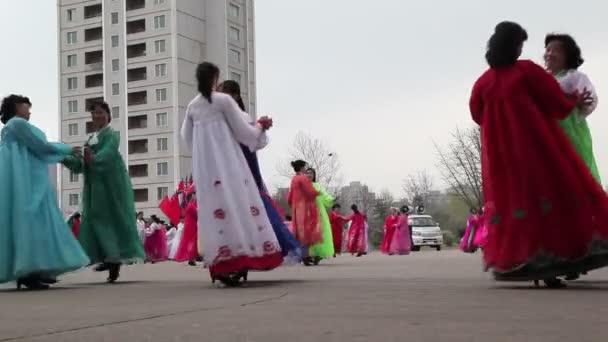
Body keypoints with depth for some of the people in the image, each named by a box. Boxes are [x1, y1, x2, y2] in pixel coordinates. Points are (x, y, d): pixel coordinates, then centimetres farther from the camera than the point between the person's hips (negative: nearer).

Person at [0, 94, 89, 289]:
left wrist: (63, 156, 27)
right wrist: (67, 149, 3)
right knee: (27, 220, -15)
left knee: (36, 221, 5)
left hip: (27, 181, 10)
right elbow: (40, 146, -9)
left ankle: (30, 271, 3)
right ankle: (27, 272, -19)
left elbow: (33, 152, 25)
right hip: (24, 181, -10)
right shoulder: (17, 123, -6)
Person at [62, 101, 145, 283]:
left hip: (112, 184, -7)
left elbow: (107, 153, -22)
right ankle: (110, 258, -2)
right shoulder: (90, 138, 20)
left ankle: (117, 257, -6)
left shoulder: (112, 135, 0)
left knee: (115, 218, -6)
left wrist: (94, 159, -42)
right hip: (95, 186, 7)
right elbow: (80, 165, 14)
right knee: (97, 219, -2)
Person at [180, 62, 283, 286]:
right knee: (238, 204, -4)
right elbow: (243, 131, -2)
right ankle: (240, 262, -12)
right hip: (228, 162, -5)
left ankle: (223, 266, -3)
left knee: (216, 209, 3)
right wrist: (260, 127, 15)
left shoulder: (192, 106, 12)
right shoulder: (224, 100, -4)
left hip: (203, 166, 5)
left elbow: (186, 137, 23)